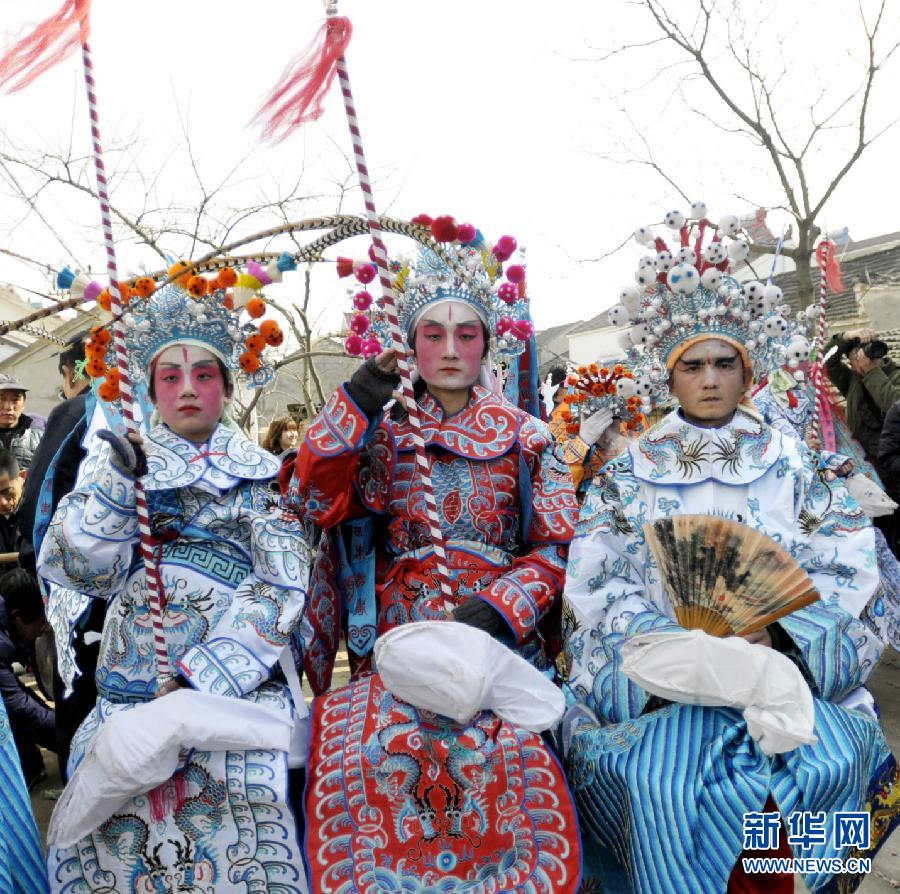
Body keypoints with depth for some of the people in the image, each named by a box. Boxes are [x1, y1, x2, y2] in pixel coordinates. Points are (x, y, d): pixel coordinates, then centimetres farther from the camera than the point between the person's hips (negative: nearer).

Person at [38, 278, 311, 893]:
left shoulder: (259, 474, 6)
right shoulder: (119, 464, 13)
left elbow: (282, 588, -5)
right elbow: (86, 572, 2)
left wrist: (194, 684, -12)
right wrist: (115, 483, -11)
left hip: (239, 689, -2)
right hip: (128, 691, 2)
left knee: (238, 841, -18)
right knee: (113, 841, -10)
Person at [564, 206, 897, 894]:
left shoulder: (788, 461, 11)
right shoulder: (632, 470, 8)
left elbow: (844, 564, 4)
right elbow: (598, 580, 0)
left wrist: (773, 632, -12)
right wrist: (682, 650, -15)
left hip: (785, 654, 2)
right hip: (664, 667, -1)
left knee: (830, 762, -27)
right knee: (661, 784, -29)